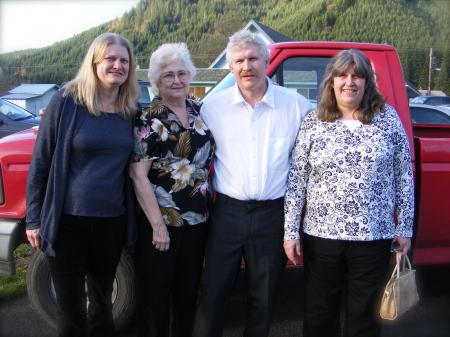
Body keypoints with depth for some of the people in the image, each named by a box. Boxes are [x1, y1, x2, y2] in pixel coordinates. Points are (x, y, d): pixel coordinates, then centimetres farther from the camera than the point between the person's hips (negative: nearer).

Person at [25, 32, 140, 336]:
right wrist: (34, 218, -4)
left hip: (112, 221, 3)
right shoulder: (66, 101, -7)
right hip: (68, 220, -3)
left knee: (103, 300, 19)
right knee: (71, 308, 8)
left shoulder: (132, 110, 3)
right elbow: (40, 162, -3)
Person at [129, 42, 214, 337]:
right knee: (154, 295, 8)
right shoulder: (148, 120, -8)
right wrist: (158, 224, -16)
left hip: (198, 220, 5)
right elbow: (138, 176, -13)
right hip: (161, 222, -4)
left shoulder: (201, 111, 6)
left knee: (189, 291, 18)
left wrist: (210, 207, 6)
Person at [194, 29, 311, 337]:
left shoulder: (298, 106, -3)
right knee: (213, 295, 9)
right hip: (227, 211, 1)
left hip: (274, 214, 0)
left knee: (263, 300, 15)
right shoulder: (213, 107, 1)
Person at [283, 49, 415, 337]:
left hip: (374, 236, 0)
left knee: (365, 314, 14)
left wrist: (404, 227, 2)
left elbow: (404, 176, 3)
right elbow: (296, 180, -1)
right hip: (321, 235, 0)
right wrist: (291, 231, -4)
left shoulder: (388, 118, 0)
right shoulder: (312, 124, -1)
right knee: (320, 312, 15)